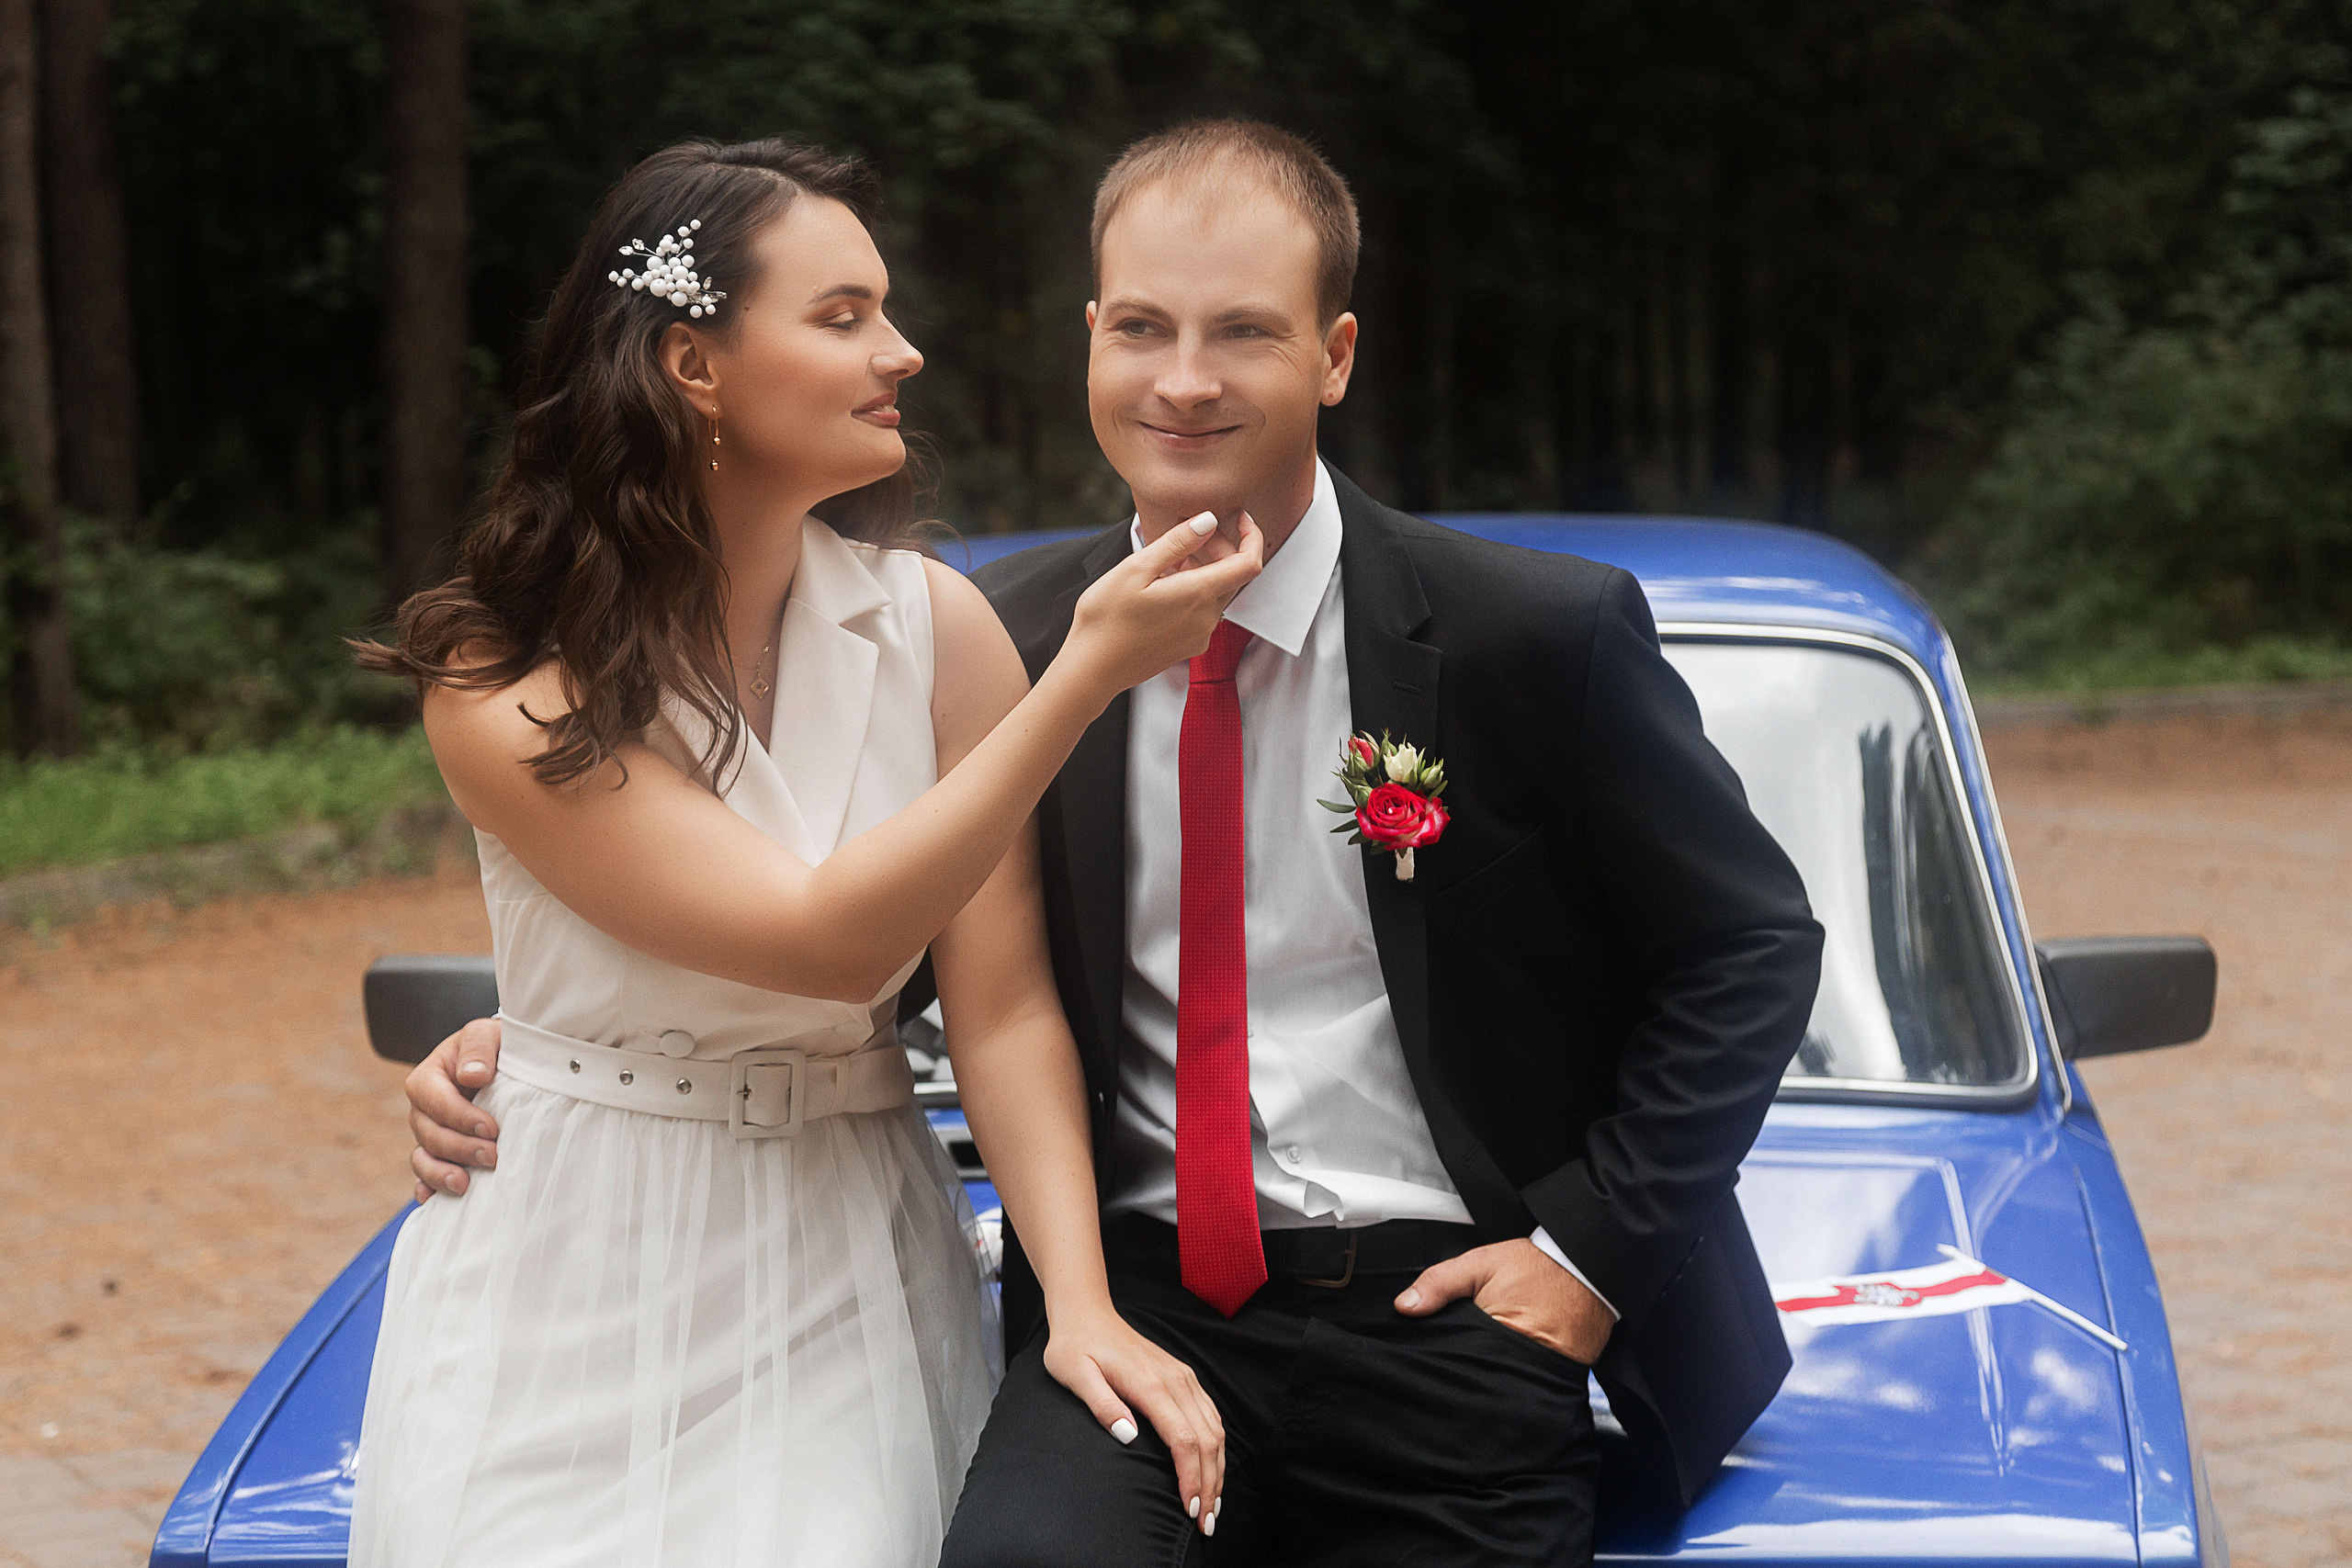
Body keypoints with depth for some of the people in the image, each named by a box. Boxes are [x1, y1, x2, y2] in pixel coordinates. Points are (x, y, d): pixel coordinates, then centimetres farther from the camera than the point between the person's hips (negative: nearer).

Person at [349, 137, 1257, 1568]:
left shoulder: (933, 626, -5)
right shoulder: (505, 686, -14)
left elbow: (1002, 1003, -6)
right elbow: (832, 942, -21)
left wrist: (1082, 1303, -19)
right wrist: (1091, 675, -24)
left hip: (846, 1285, 2)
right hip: (581, 1279, -2)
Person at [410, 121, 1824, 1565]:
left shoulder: (1543, 632, -4)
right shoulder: (1000, 637, 2)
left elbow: (1756, 943, 5)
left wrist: (1593, 1248, -4)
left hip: (1443, 1315, 0)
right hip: (1137, 1296, 0)